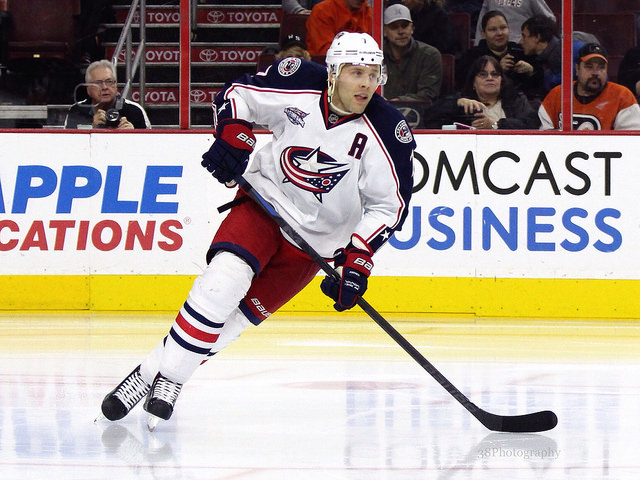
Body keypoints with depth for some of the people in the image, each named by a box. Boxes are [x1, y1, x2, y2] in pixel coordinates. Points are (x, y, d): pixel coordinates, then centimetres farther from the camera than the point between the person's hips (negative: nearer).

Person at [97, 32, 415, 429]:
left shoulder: (386, 131, -17)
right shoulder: (299, 84, -14)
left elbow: (390, 204, -10)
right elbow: (238, 94, 3)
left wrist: (357, 259, -20)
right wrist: (232, 134, -16)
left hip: (315, 237, 0)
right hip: (265, 202, 0)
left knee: (240, 315, -10)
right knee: (223, 279, -25)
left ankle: (165, 376, 0)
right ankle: (164, 370, -18)